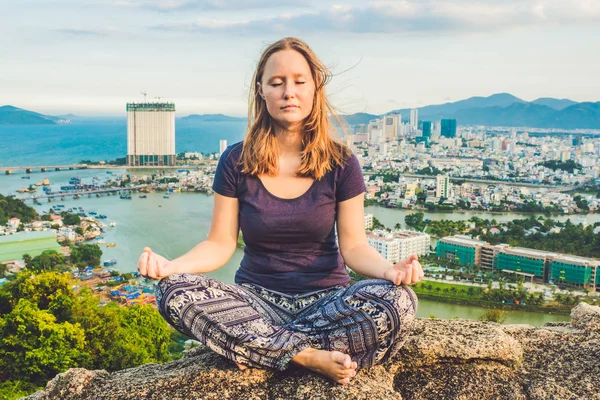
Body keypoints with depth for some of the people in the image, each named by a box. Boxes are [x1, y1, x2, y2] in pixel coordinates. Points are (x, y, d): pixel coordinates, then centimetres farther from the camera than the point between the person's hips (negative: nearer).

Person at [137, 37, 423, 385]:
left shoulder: (341, 163, -1)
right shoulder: (237, 162, 0)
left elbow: (354, 246, -3)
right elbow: (221, 244, -2)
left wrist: (389, 270, -26)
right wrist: (172, 265, -22)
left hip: (326, 299, 0)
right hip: (258, 298, 0)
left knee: (398, 302, -32)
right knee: (175, 293, -29)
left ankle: (253, 345, -22)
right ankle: (310, 357, -25)